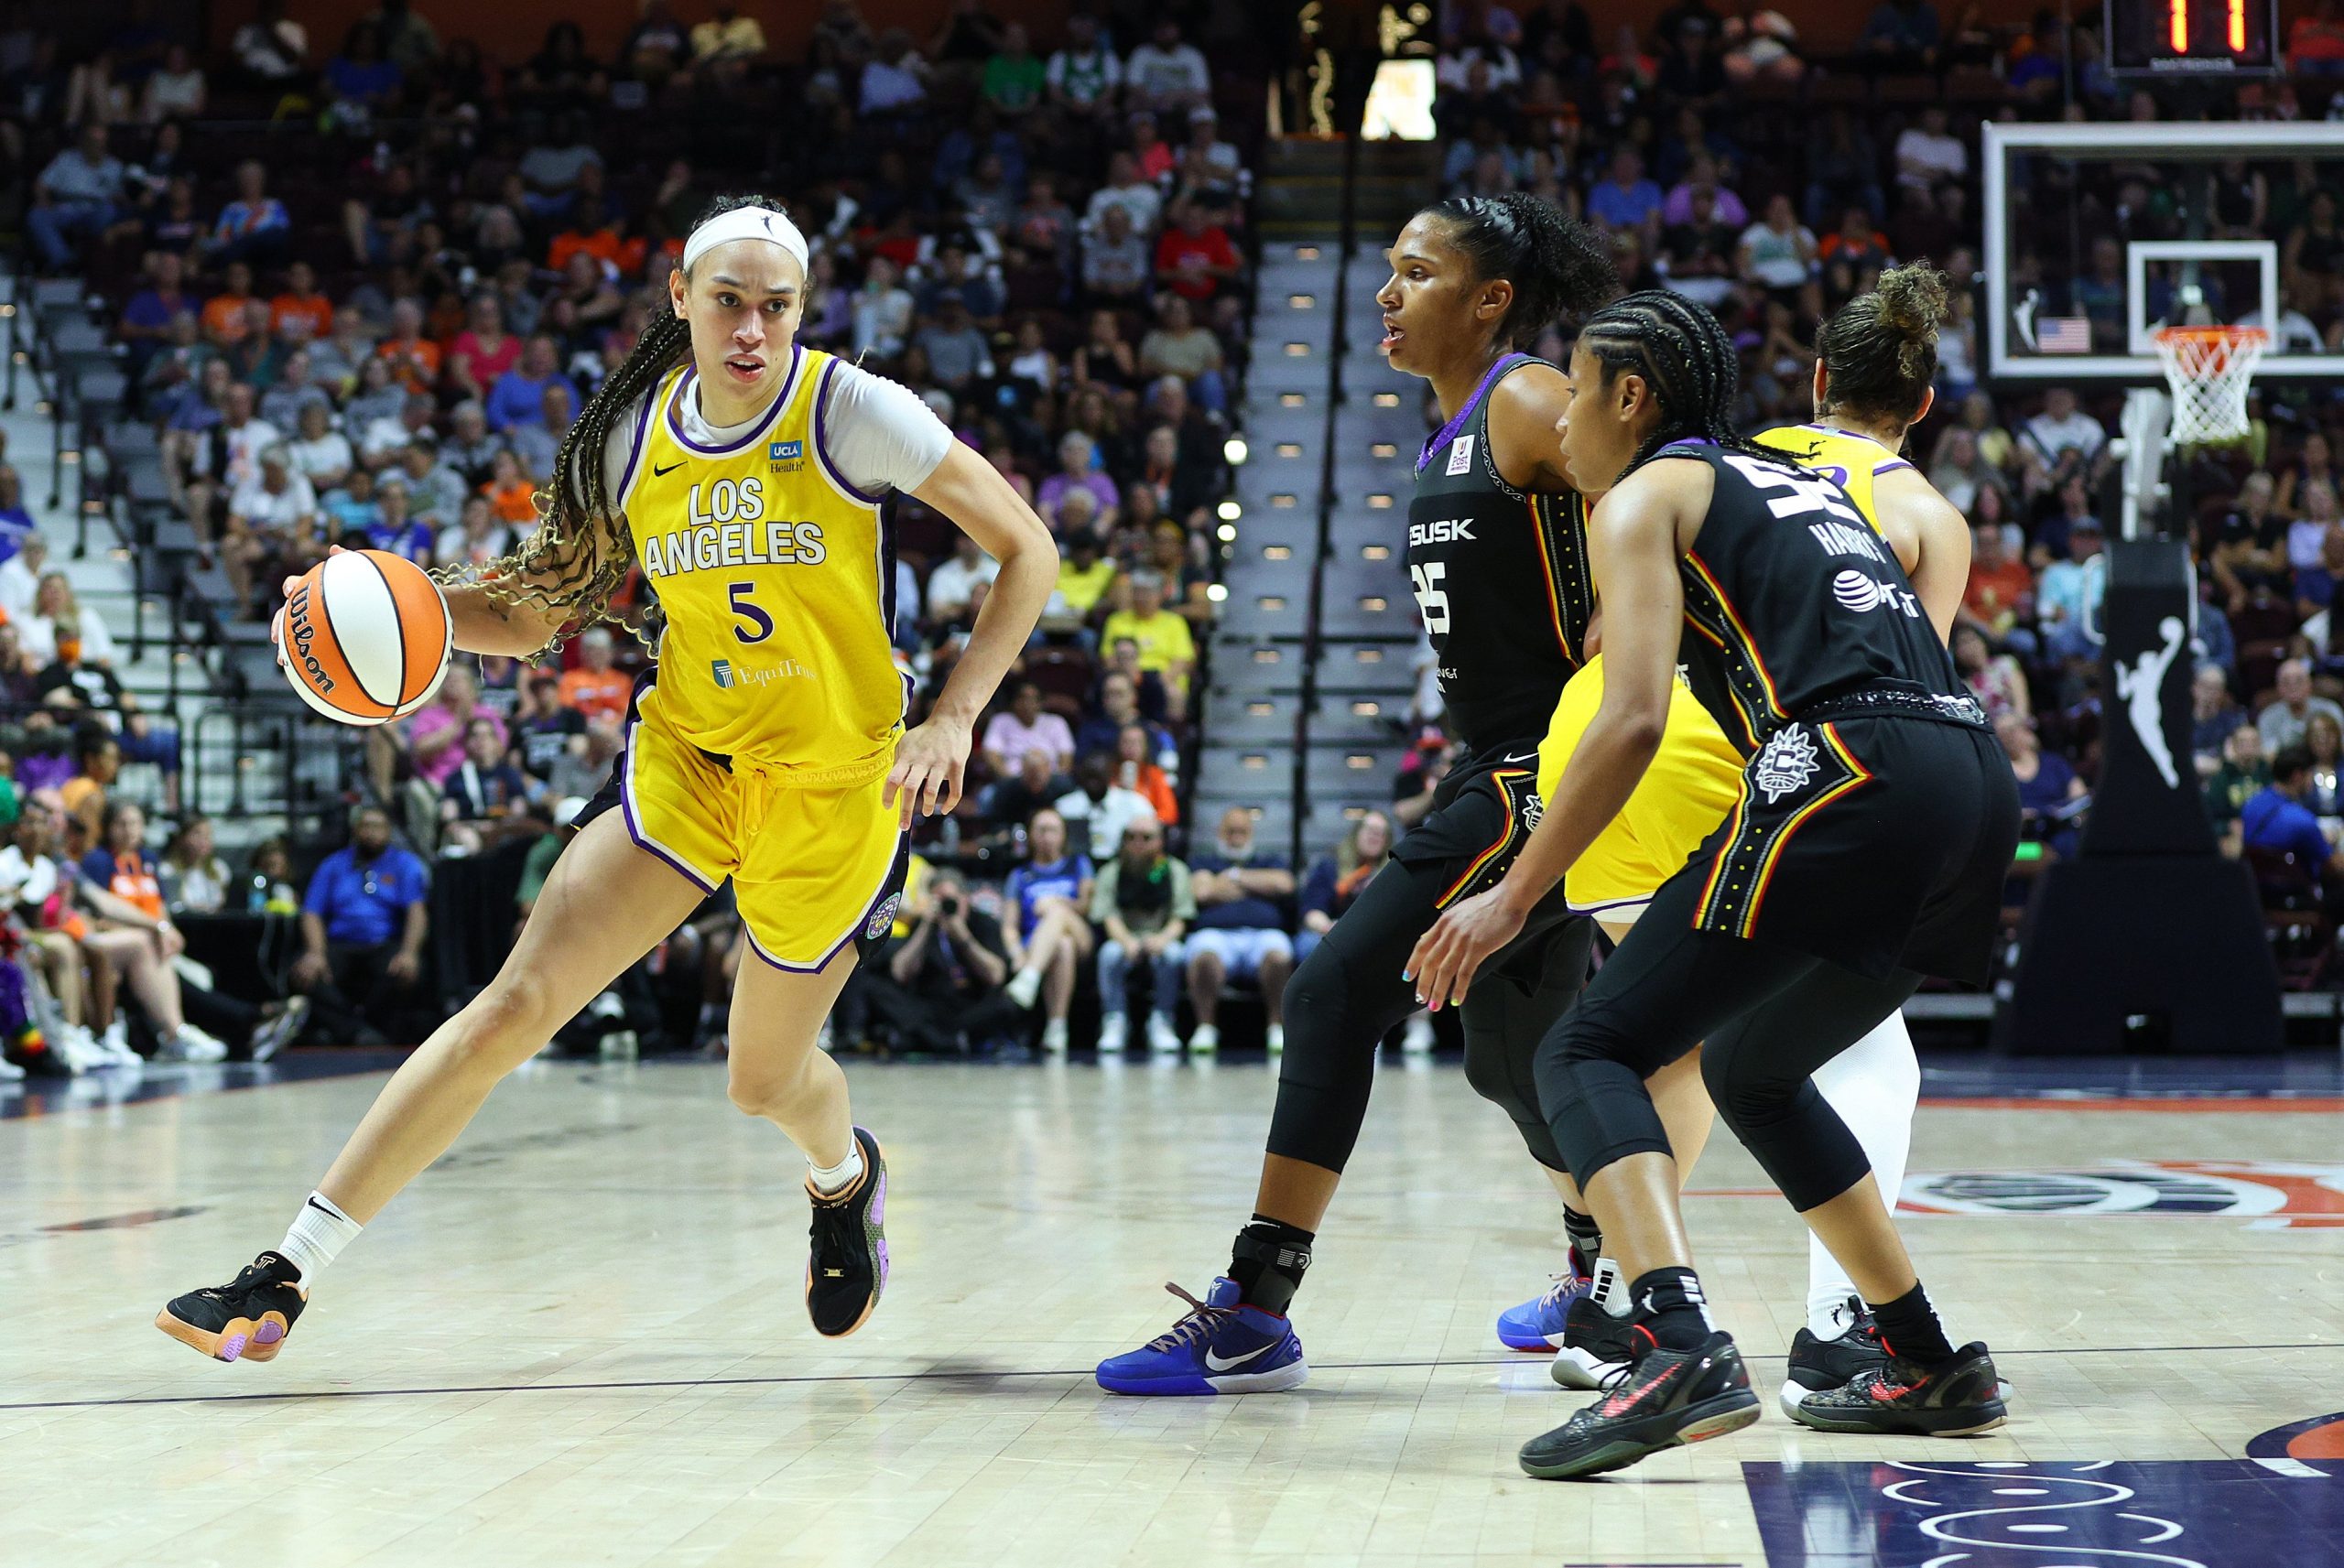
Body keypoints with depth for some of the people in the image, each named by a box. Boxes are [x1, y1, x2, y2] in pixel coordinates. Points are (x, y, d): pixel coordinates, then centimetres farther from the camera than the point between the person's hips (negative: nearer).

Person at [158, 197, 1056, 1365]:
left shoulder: (851, 411, -15)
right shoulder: (637, 434, -3)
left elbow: (1026, 550, -10)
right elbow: (534, 611, 5)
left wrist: (953, 718, -19)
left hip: (834, 779, -3)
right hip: (686, 754, 3)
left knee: (764, 1080, 9)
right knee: (516, 1002, -11)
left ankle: (844, 1178, 49)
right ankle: (287, 1276, -9)